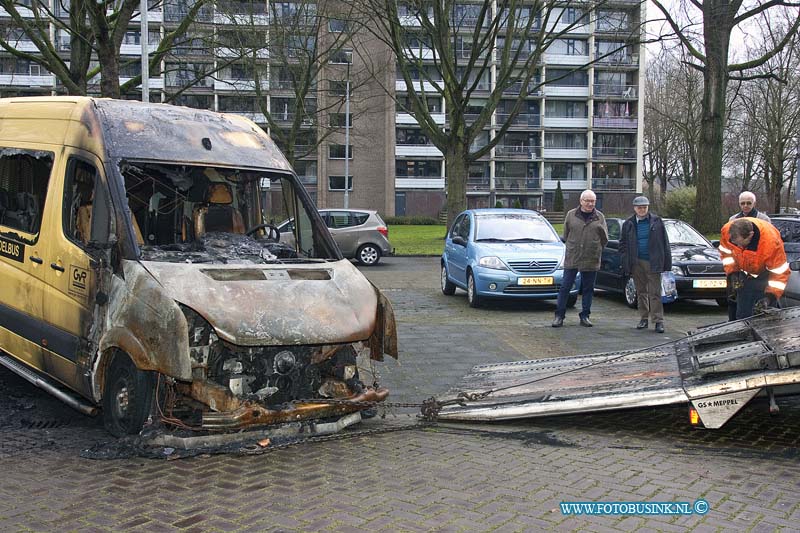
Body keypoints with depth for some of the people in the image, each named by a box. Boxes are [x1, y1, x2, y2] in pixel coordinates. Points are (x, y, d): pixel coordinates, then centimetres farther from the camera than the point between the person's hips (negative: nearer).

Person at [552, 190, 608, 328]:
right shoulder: (571, 215, 5)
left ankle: (585, 316, 17)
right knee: (565, 287, -1)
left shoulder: (599, 217, 7)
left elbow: (605, 239, 10)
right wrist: (572, 247, 8)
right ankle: (559, 315, 6)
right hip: (572, 259, -1)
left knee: (588, 289, 7)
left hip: (591, 260, 1)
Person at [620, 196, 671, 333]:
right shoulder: (628, 224, 6)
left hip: (653, 262, -3)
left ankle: (658, 321, -2)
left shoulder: (656, 221, 1)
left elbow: (665, 243, 1)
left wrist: (667, 262, -5)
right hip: (637, 263, 3)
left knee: (655, 293, -3)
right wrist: (626, 264, -1)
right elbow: (623, 245, 8)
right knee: (641, 292, 11)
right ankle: (643, 319, 20)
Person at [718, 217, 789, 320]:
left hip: (765, 276, -4)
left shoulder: (771, 242, -37)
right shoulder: (727, 231, -26)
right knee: (742, 315, 7)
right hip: (744, 275, 4)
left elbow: (780, 272, -28)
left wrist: (769, 297, -35)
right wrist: (732, 272, -11)